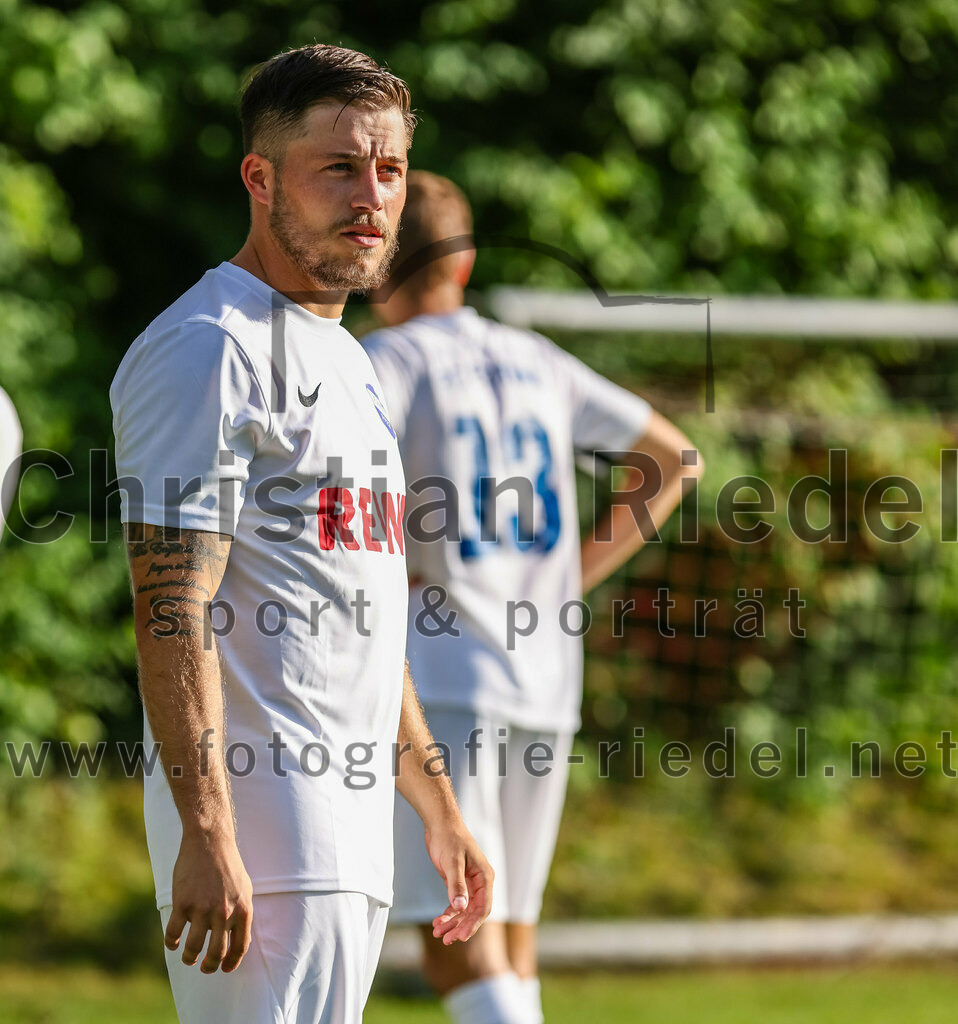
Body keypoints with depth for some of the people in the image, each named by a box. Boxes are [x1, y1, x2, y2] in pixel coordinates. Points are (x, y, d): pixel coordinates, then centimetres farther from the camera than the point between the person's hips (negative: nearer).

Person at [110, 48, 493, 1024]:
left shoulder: (345, 361, 21)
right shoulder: (208, 349, -10)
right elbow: (173, 615, -18)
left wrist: (438, 808, 26)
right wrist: (207, 835, -26)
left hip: (352, 831, 10)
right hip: (259, 825, -10)